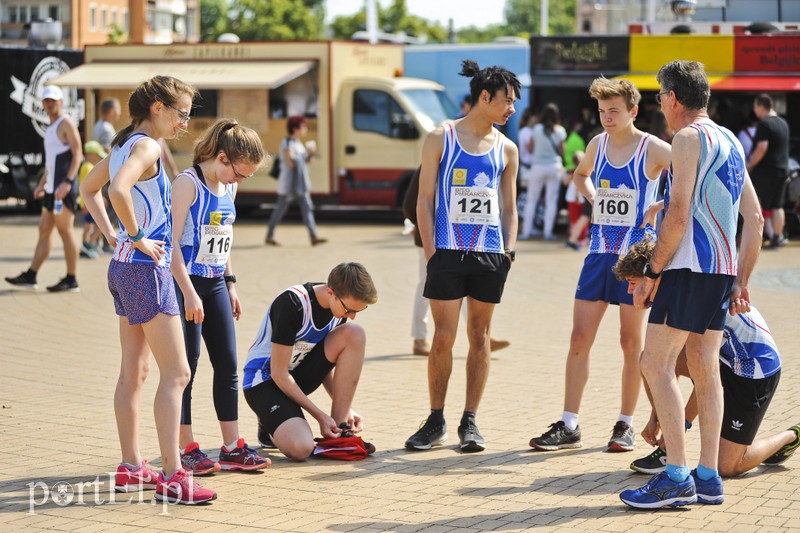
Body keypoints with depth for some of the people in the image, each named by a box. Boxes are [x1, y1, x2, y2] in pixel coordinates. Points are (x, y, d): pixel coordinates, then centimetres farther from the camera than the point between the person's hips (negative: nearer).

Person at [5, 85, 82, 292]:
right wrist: (42, 183, 22)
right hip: (51, 188, 10)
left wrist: (67, 181, -24)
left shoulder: (66, 123, -7)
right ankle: (30, 276, 11)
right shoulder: (51, 127, 21)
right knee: (44, 230, 9)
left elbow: (78, 154, -15)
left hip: (64, 188, -10)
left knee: (65, 230, -7)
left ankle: (71, 280, -3)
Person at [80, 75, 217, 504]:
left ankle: (131, 468, 21)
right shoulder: (146, 147, -15)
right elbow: (118, 190, -34)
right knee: (176, 372, -8)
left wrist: (112, 235, 16)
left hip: (124, 267, 10)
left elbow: (88, 188, 26)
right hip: (147, 269, -10)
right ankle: (172, 477, -9)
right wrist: (136, 237, -21)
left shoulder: (124, 144, 13)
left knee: (134, 370, 14)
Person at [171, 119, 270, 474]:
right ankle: (185, 448, 7)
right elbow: (172, 242, -18)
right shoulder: (188, 183, -14)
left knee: (227, 365, 7)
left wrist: (231, 285, 17)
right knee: (186, 366, -2)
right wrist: (189, 293, -21)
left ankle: (232, 447, 13)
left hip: (216, 284, 8)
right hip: (187, 284, -8)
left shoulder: (229, 188, 10)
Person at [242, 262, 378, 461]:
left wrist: (345, 408, -4)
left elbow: (327, 363, 7)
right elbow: (279, 374, -23)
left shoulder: (342, 304, -5)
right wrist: (320, 415, -21)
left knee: (354, 334, -18)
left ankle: (340, 429, -11)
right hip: (264, 381, -7)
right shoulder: (293, 304, -28)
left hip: (300, 372, 7)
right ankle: (271, 425, 5)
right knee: (300, 448, -32)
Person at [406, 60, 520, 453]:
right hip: (448, 253, -3)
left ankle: (470, 421, 14)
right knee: (443, 338, -3)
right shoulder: (441, 138, 1)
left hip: (490, 255, 3)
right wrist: (431, 252, -8)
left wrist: (508, 251, 2)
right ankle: (436, 421, 9)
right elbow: (425, 200, 0)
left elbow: (509, 208, 15)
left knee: (480, 336, 6)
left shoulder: (507, 150, 11)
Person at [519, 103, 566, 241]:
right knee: (551, 200, 4)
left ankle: (526, 231, 7)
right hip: (554, 166, 1)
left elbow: (530, 149, 0)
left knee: (531, 200, 7)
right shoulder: (560, 131, -3)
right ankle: (548, 232, 1)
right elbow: (561, 152, 0)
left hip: (538, 166, 0)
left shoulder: (536, 129, -6)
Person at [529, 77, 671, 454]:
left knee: (631, 342, 3)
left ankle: (625, 424, 14)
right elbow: (580, 175, 30)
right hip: (599, 251, 5)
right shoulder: (597, 144, 8)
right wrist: (595, 199, 11)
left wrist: (660, 208, -11)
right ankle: (569, 427, 4)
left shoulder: (654, 150, -7)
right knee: (579, 339, 0)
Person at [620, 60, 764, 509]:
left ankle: (677, 478, -12)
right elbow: (754, 218, 18)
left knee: (656, 364, -8)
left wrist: (651, 272, -11)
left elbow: (678, 216, -16)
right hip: (724, 270, 9)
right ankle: (708, 477, 12)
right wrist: (741, 282, 19)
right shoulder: (731, 142, 18)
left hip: (691, 266, -9)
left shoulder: (688, 137, -8)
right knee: (704, 368, 11)